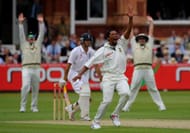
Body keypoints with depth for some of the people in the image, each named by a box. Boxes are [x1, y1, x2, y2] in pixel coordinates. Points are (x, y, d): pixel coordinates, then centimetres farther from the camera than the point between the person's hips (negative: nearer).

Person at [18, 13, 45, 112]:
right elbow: (21, 34, 6)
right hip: (26, 68, -3)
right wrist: (20, 23, -3)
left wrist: (41, 23, 2)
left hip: (36, 68, 3)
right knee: (25, 86, -16)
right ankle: (23, 106, -13)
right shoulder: (24, 44, 13)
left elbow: (41, 34, 11)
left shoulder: (38, 44, 17)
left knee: (35, 89, 5)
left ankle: (34, 107, 13)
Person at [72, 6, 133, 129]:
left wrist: (131, 19, -18)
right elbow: (90, 62, -2)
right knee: (107, 100, -14)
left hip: (121, 77, 3)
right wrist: (80, 74, -12)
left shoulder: (121, 44, 10)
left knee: (126, 93, -24)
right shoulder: (103, 50, 0)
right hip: (108, 77, -3)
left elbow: (128, 32, -3)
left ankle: (115, 115, -6)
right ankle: (96, 122, 3)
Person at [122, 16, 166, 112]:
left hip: (148, 69, 0)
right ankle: (126, 106, -1)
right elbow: (131, 33, 22)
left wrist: (151, 22, 25)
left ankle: (161, 106, 1)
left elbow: (151, 32, 23)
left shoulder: (149, 45, 19)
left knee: (153, 89, 1)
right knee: (133, 89, -3)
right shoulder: (134, 45, 18)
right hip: (137, 69, 0)